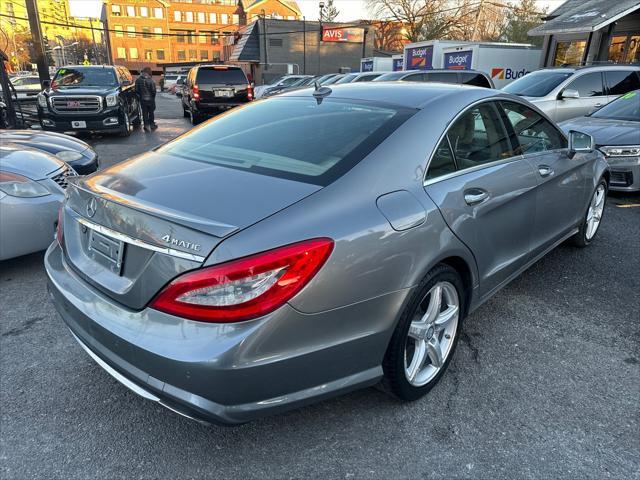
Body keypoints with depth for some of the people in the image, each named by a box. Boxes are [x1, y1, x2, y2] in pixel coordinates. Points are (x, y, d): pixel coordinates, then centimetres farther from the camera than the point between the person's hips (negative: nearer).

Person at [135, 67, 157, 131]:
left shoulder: (138, 80, -4)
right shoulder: (151, 80, -14)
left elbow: (136, 90, 0)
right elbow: (153, 91, -12)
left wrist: (140, 95, 16)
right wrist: (153, 97, 6)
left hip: (142, 99, 2)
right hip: (150, 99, -2)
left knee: (144, 113, 7)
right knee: (151, 112, 12)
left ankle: (146, 125, 4)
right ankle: (151, 124, 20)